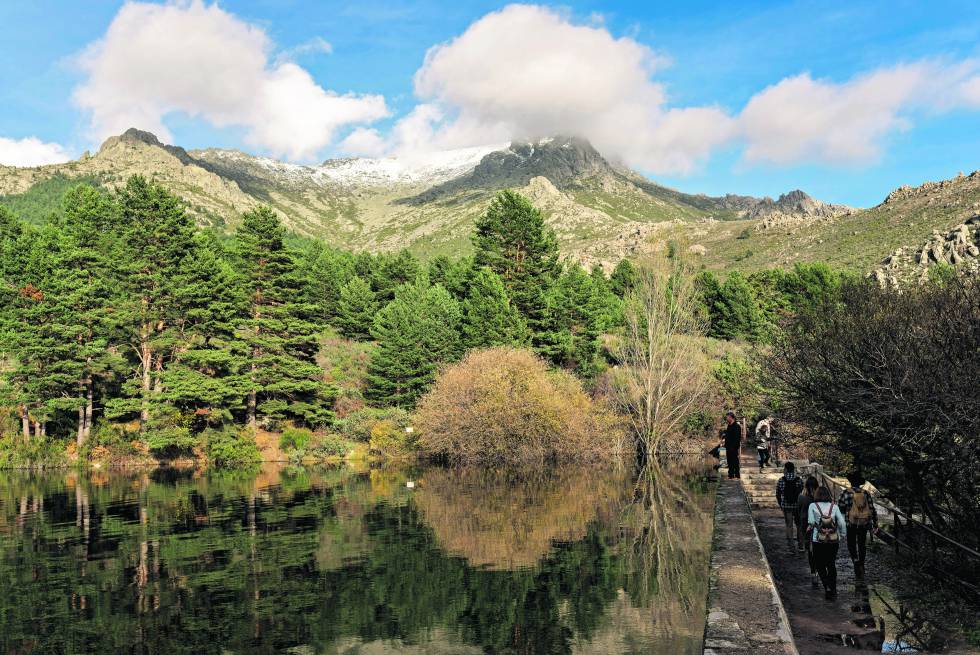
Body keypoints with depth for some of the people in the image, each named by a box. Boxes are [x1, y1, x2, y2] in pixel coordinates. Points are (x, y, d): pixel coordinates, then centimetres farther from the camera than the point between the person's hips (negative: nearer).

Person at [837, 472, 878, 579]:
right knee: (862, 545, 17)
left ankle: (856, 561, -13)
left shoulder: (845, 493, -9)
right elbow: (873, 510, 1)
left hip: (851, 524, -3)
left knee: (851, 544, 9)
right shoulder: (866, 494, 0)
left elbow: (840, 508, -8)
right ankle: (861, 567, 24)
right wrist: (875, 525, 7)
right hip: (864, 524, 3)